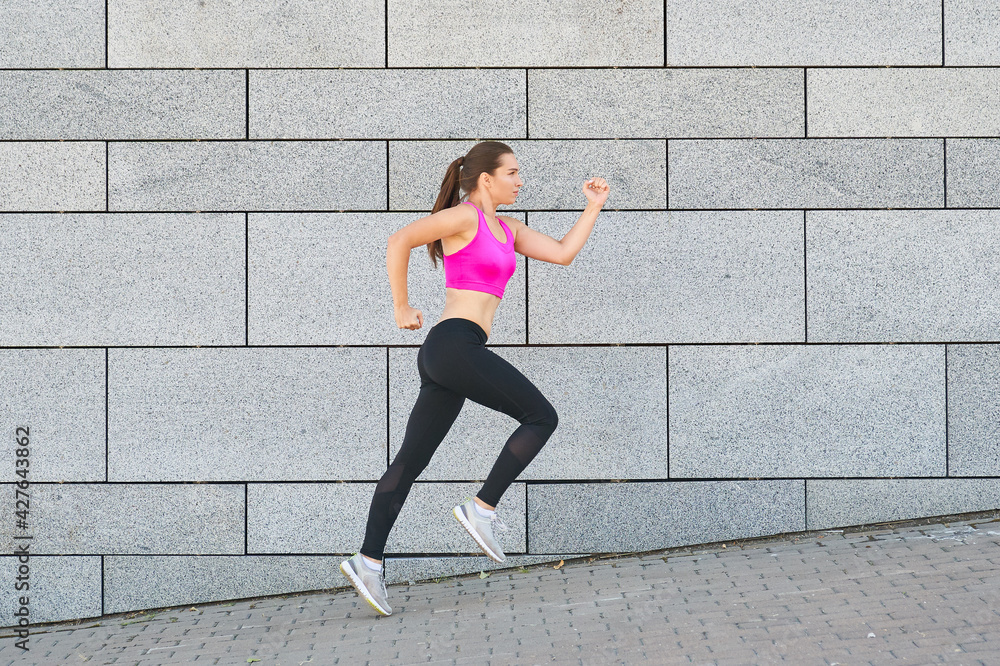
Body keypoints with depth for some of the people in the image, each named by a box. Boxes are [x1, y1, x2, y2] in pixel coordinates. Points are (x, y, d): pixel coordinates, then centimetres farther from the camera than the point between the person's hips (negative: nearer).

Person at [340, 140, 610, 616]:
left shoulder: (507, 229, 22)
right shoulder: (464, 217, -4)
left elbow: (563, 253, 21)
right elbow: (399, 242, -8)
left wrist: (593, 207, 17)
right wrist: (401, 308, -4)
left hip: (446, 360, 9)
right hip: (454, 343, -9)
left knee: (411, 461, 5)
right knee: (541, 417, -6)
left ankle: (368, 559, 3)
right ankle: (482, 508, -5)